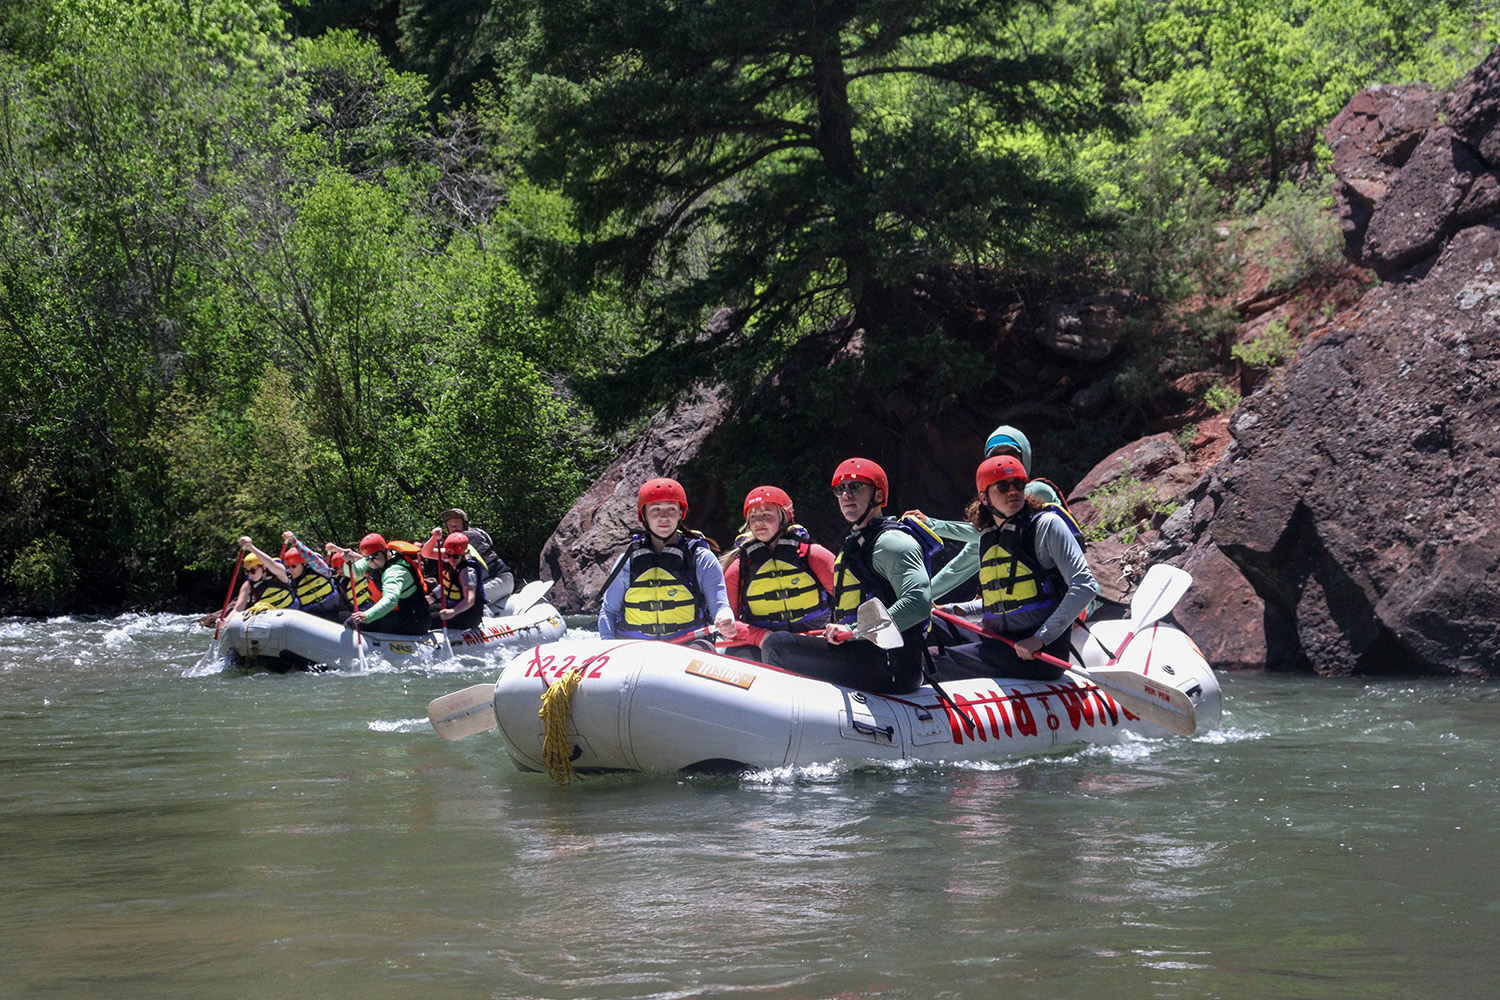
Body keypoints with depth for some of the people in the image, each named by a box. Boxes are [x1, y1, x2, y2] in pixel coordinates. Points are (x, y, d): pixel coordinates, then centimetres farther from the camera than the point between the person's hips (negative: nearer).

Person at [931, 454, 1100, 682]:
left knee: (938, 665, -23)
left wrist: (1040, 638, -20)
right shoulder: (986, 538, 15)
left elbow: (1085, 586, -13)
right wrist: (956, 610, 15)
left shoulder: (1046, 525, -5)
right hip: (998, 645, 7)